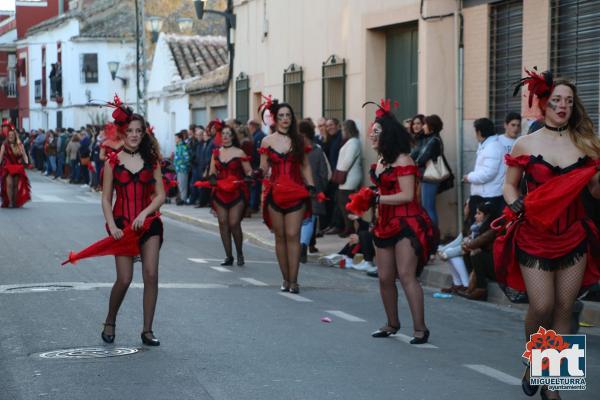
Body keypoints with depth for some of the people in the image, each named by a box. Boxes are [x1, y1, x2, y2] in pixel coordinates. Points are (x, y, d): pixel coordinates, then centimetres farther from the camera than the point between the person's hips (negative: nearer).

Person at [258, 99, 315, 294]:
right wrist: (257, 173, -17)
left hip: (296, 193, -1)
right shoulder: (267, 141, 5)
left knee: (293, 235, -8)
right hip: (275, 193, 1)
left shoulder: (298, 140, 7)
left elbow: (305, 166, 11)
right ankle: (286, 279, 11)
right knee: (280, 236, 3)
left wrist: (311, 186, 0)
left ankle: (293, 280, -7)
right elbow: (263, 167, 5)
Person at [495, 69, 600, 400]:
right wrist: (516, 206, -13)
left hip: (573, 238, 2)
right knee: (541, 307, -7)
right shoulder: (525, 144, -1)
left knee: (564, 310, 4)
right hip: (534, 237, -2)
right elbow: (510, 184, 6)